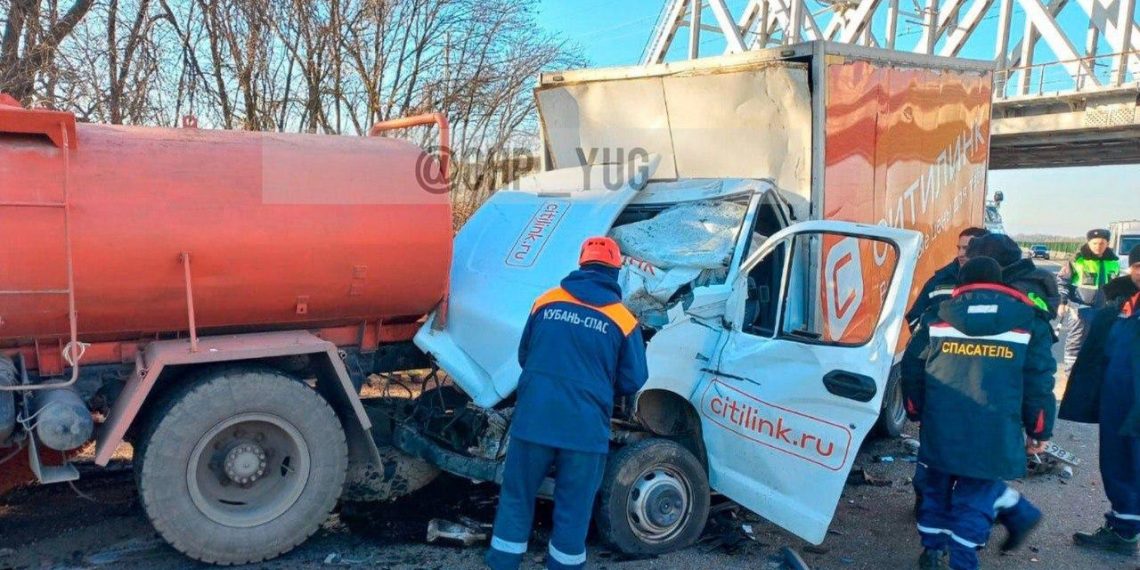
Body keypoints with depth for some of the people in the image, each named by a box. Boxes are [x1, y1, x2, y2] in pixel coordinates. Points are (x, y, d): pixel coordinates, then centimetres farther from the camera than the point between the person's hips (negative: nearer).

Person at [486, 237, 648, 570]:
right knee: (573, 510, 14)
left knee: (516, 499, 16)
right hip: (585, 428, -2)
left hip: (533, 421, 2)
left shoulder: (546, 303, 4)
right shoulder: (623, 321, -3)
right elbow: (633, 381, 1)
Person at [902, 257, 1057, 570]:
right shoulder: (1029, 324, 4)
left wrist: (916, 411, 22)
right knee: (975, 496, 7)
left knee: (938, 488, 17)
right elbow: (1039, 382, 3)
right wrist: (1039, 431, 12)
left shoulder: (937, 319, 6)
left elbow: (912, 369, 9)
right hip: (994, 435, -1)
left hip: (940, 430, 2)